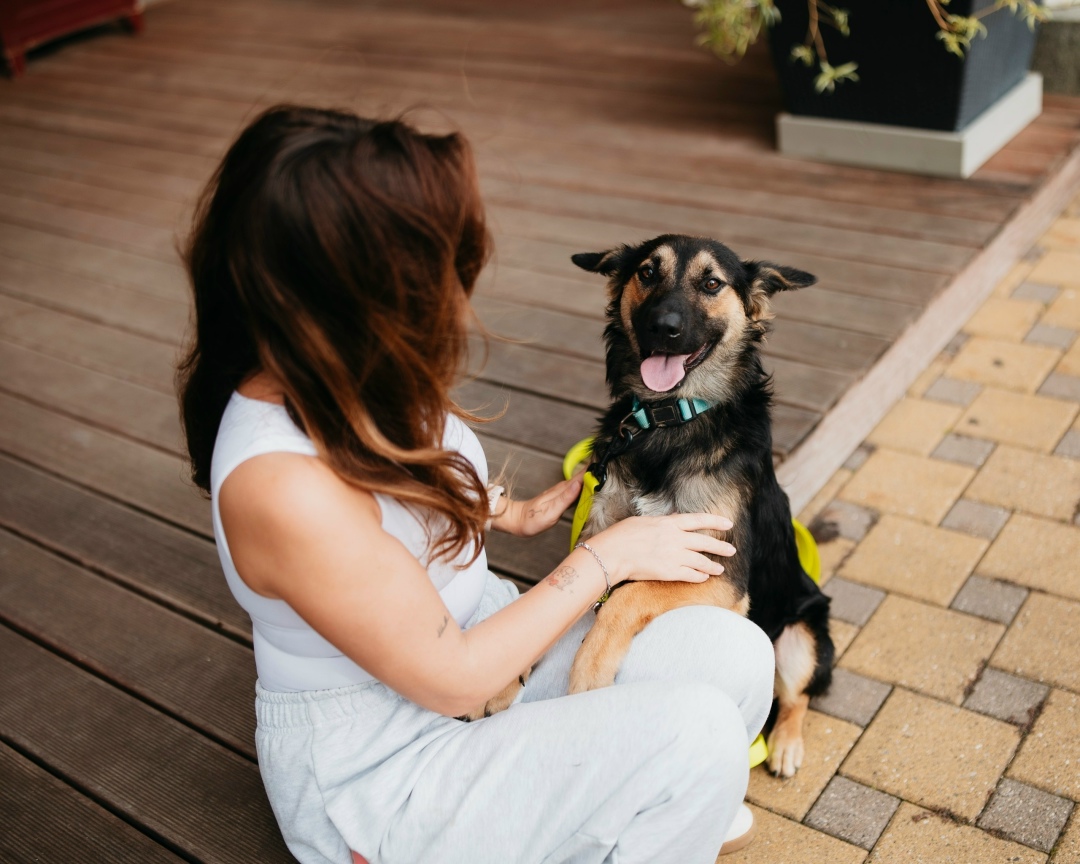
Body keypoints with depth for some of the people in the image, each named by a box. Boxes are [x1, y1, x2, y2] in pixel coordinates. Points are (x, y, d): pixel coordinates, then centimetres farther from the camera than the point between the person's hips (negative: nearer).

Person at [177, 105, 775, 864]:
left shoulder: (345, 384, -9)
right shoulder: (283, 486, -34)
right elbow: (452, 680, -23)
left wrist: (516, 514, 9)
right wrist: (605, 557, -15)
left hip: (480, 640, 8)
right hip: (379, 778, -7)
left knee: (734, 656, -8)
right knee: (699, 733, -23)